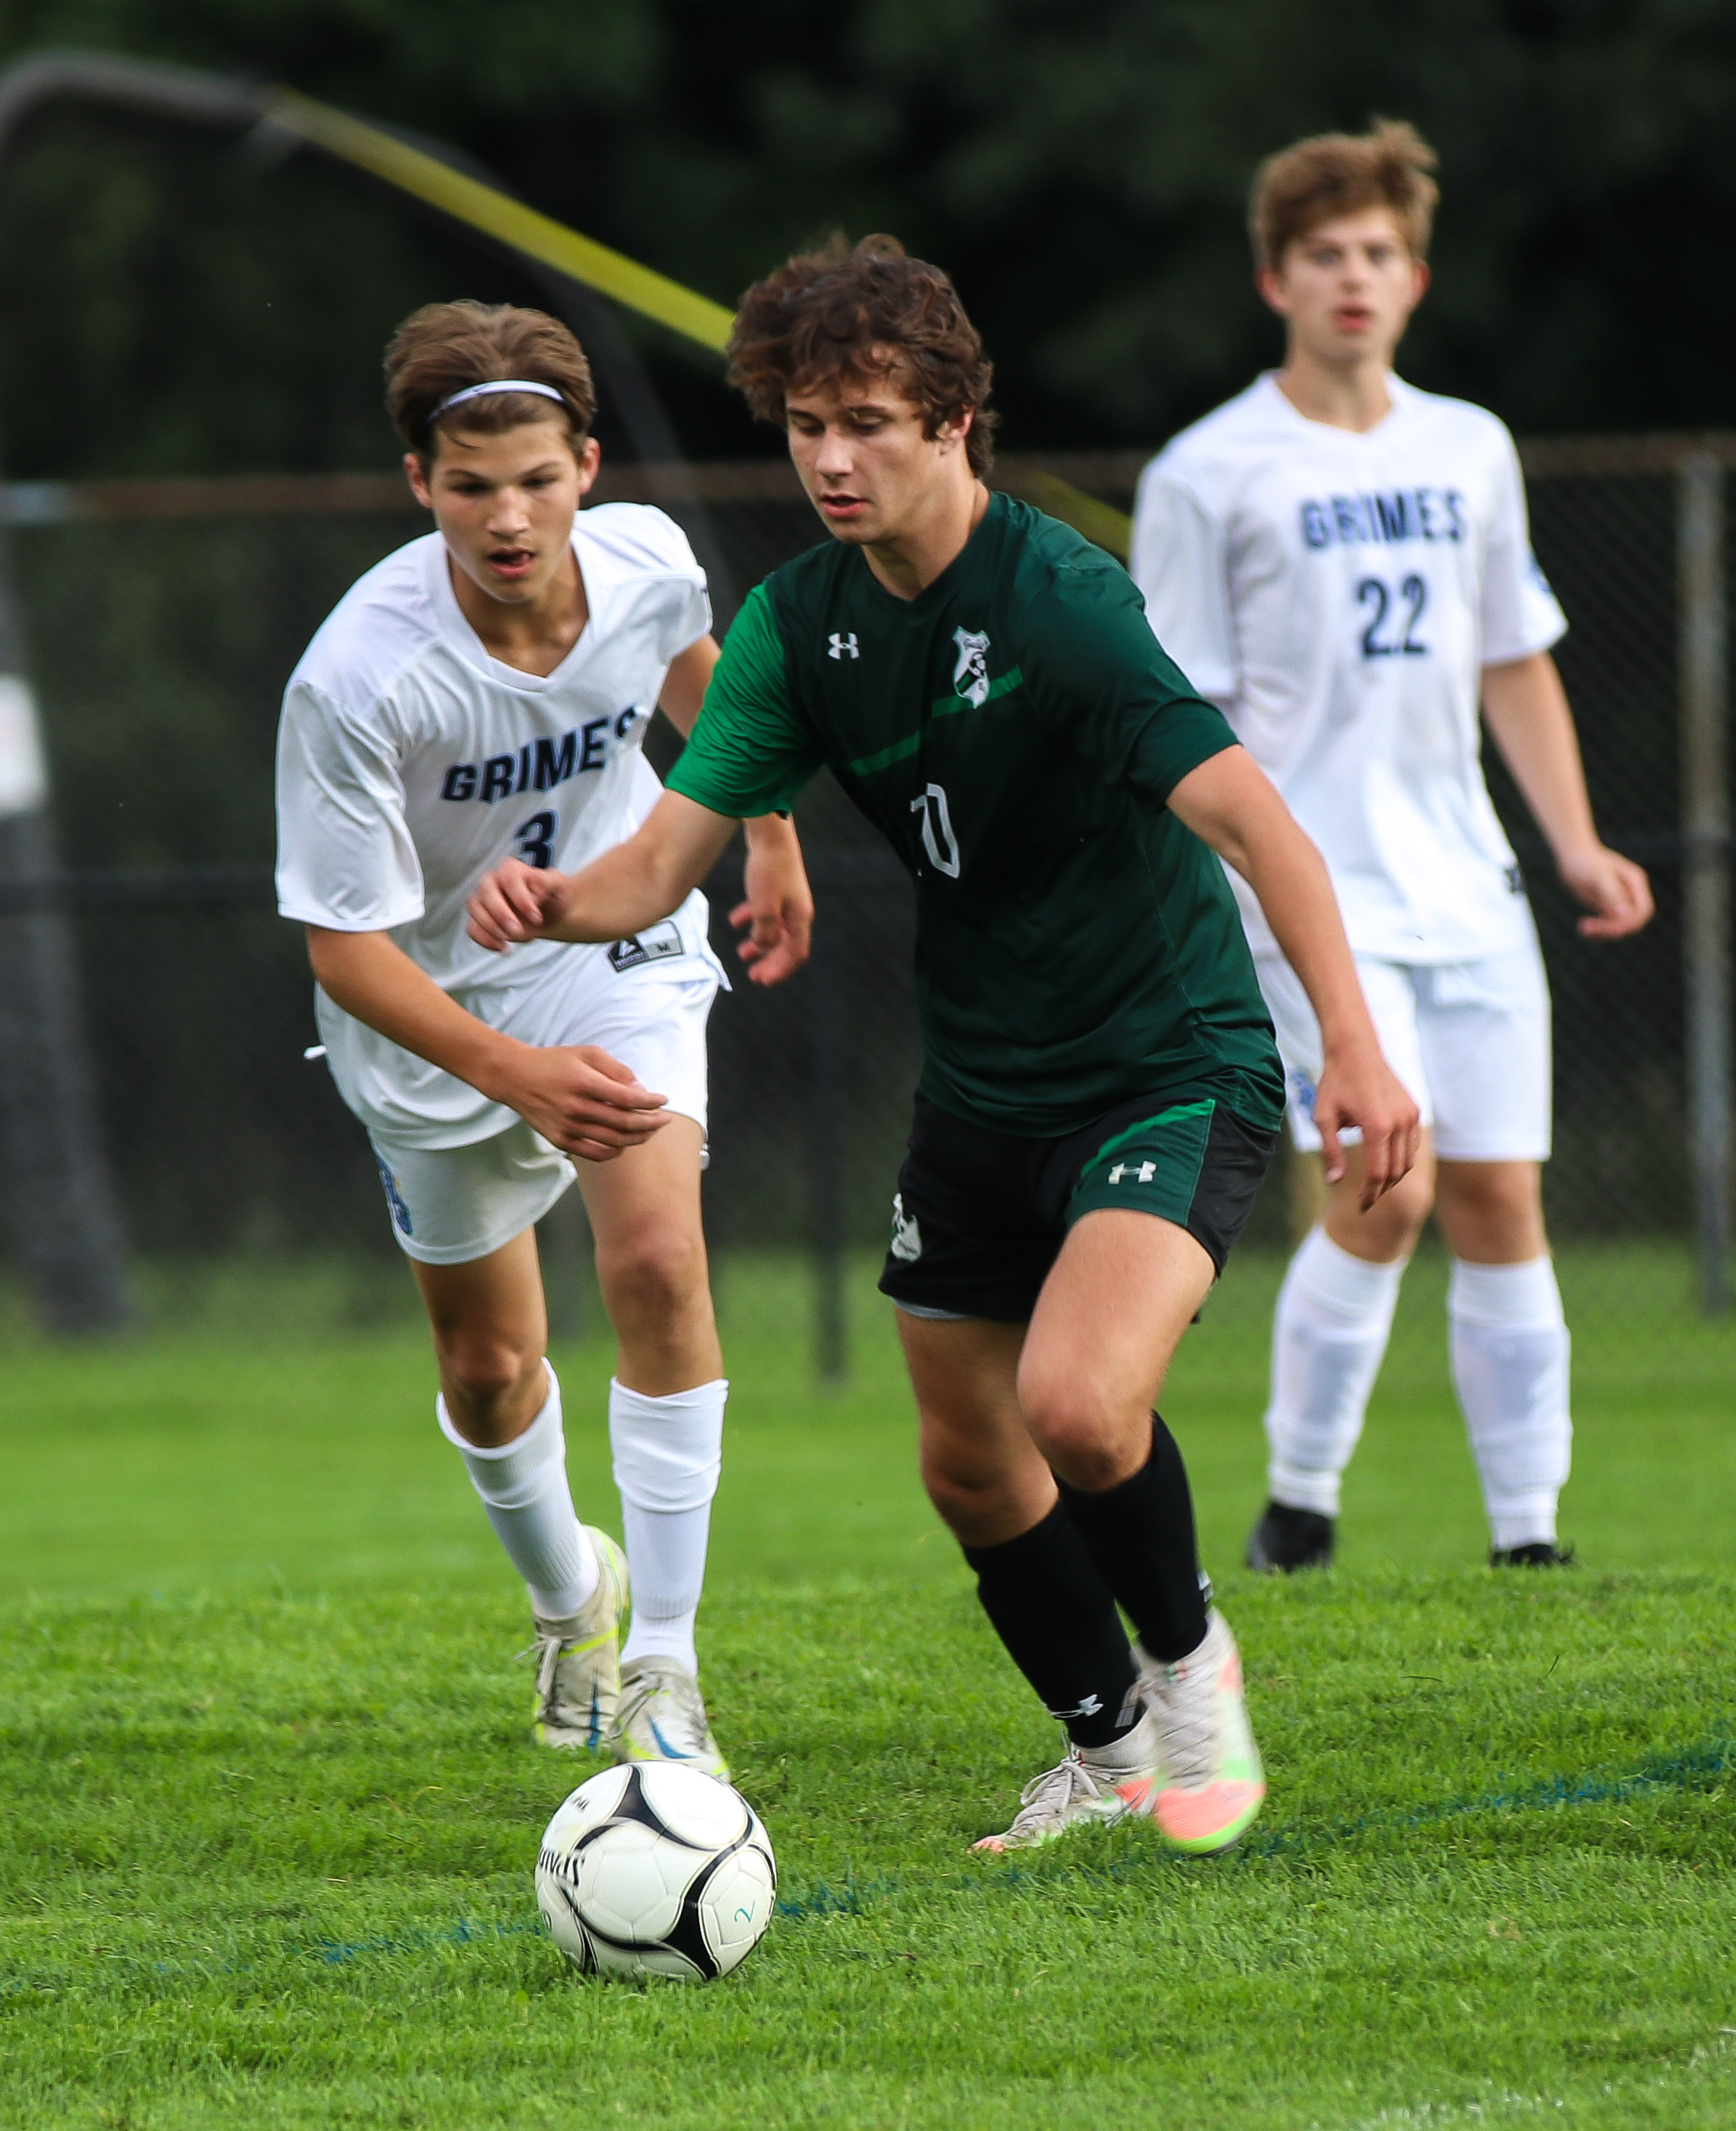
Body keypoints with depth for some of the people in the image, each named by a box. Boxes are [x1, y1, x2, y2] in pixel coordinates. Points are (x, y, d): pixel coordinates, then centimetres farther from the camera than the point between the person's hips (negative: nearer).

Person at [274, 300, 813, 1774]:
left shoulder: (646, 560, -21)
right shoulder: (357, 681, -35)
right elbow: (345, 946, -29)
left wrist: (768, 828, 21)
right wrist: (518, 1075, -43)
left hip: (618, 947, 1)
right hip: (433, 1008, -1)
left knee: (658, 1264, -21)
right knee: (491, 1364, 11)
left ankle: (662, 1668, -13)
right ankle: (571, 1595, 44)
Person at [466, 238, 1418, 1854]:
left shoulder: (1057, 601, -23)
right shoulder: (802, 619, -2)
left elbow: (1249, 818, -31)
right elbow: (670, 854, -4)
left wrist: (1355, 1044, -43)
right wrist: (556, 904, -28)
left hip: (1172, 1067, -7)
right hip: (979, 1090, 7)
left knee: (1076, 1404, -27)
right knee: (969, 1465, 13)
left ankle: (1189, 1659, 3)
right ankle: (1108, 1749, 37)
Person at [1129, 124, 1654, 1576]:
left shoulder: (1469, 452, 13)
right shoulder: (1209, 475, -2)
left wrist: (1577, 842, 12)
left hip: (1464, 886, 5)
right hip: (1311, 891, -5)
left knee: (1498, 1199, 1)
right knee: (1386, 1187, -17)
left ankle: (1528, 1536, 7)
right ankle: (1298, 1503, -2)